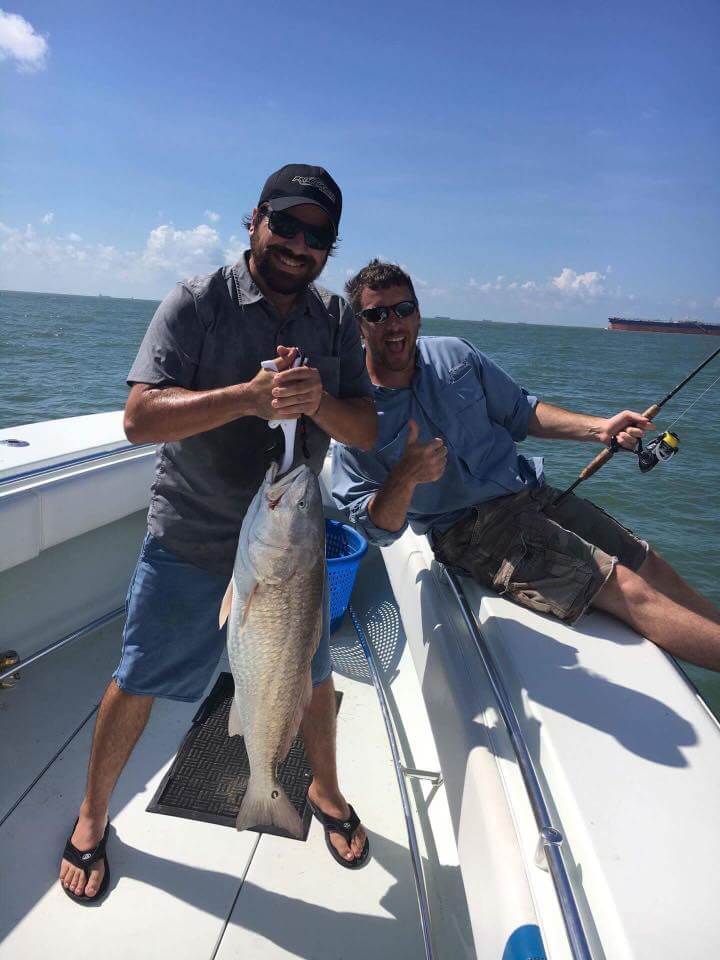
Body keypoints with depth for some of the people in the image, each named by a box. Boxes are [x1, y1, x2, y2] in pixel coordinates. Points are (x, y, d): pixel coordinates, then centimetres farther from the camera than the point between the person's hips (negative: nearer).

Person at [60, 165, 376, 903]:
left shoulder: (337, 320, 0)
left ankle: (326, 791, 46)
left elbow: (366, 431, -4)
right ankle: (92, 816, 37)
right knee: (137, 682, 10)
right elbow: (139, 418, -21)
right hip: (188, 539, -3)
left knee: (312, 676, 17)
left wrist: (317, 401, -26)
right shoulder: (196, 303, -12)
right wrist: (249, 396, -34)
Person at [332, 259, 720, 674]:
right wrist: (405, 477, -32)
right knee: (626, 589, -16)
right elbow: (377, 527, -12)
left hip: (529, 493, 6)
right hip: (470, 530, -6)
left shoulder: (455, 354, 5)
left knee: (650, 566, 2)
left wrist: (598, 428, 4)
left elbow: (521, 412, 16)